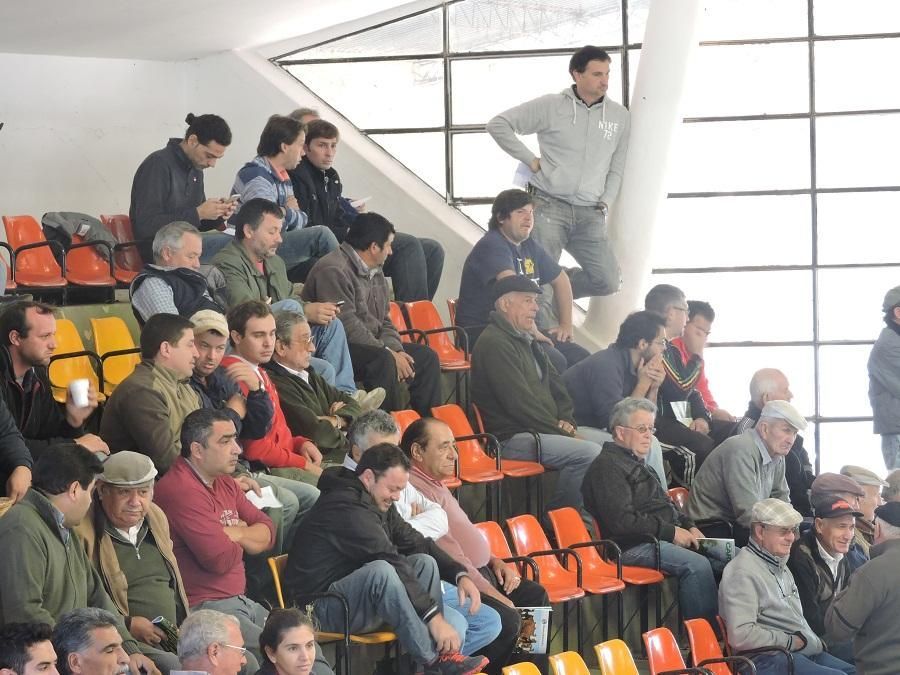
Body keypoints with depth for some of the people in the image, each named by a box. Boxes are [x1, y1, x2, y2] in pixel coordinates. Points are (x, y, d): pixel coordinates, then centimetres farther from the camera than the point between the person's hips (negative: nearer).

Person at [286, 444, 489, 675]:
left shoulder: (379, 504, 10)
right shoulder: (347, 507, -22)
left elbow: (417, 544, 15)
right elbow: (390, 562, -27)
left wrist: (460, 576, -3)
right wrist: (433, 616, -30)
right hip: (322, 608, -10)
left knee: (425, 562, -3)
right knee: (380, 570, -35)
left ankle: (441, 654, -13)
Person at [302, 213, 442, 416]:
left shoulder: (375, 272, 17)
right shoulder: (334, 270, -17)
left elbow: (384, 321, 17)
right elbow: (347, 326, -24)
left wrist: (394, 349, -5)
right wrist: (389, 353, -21)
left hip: (371, 344, 10)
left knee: (425, 356, 1)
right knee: (382, 360, -34)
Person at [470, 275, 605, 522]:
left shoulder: (526, 341, 21)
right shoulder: (494, 343, -13)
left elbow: (554, 383, 26)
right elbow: (520, 403, -19)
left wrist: (565, 421, 5)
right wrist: (561, 432, -14)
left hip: (543, 429, 11)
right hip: (511, 437, -11)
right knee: (588, 452, -27)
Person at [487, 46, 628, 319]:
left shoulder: (619, 116, 10)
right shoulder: (551, 106, -1)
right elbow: (498, 125, 0)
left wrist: (605, 204, 6)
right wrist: (531, 161, -4)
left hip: (589, 214, 4)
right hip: (549, 206, -4)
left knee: (608, 281, -6)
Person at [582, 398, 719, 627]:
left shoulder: (638, 464, 26)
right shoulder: (608, 466, -7)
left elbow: (666, 504, 32)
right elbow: (621, 521, -18)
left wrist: (689, 527, 11)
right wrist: (671, 532, -15)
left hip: (664, 538, 10)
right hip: (632, 546, -10)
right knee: (697, 565, -30)